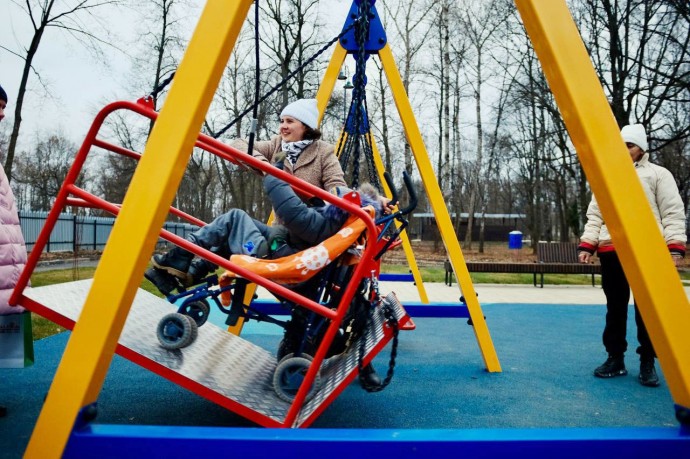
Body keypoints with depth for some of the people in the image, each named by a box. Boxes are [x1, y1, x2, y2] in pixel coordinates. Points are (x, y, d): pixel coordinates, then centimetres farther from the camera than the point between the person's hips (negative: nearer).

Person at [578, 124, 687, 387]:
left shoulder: (658, 174, 11)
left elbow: (673, 214, 3)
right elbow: (594, 215, 16)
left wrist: (675, 247, -9)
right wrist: (587, 245, 5)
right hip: (611, 250, 4)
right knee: (615, 307, 6)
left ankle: (647, 363, 7)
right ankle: (615, 358, 14)